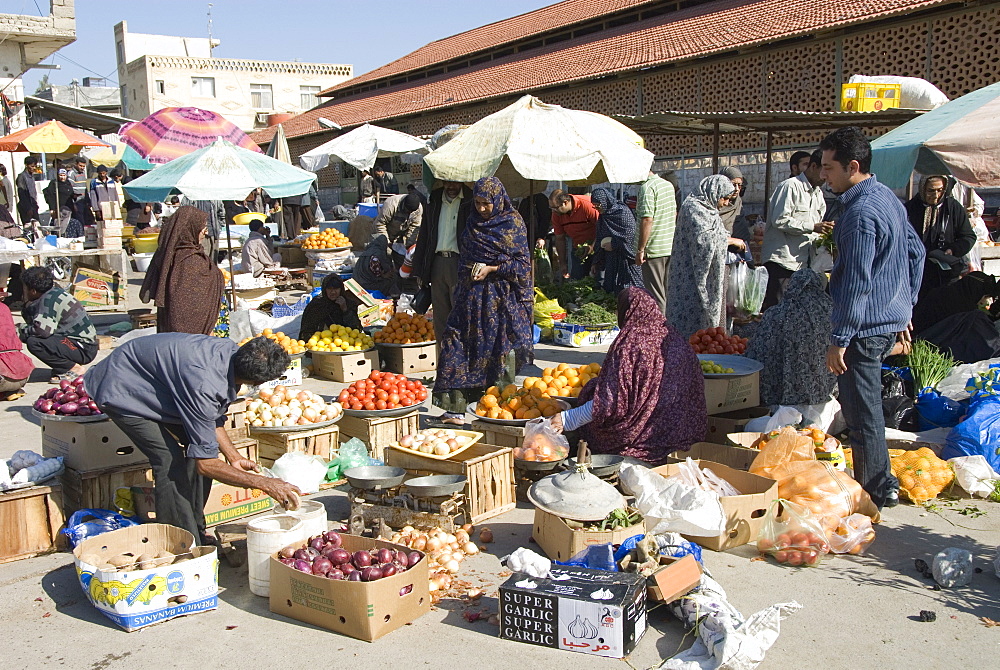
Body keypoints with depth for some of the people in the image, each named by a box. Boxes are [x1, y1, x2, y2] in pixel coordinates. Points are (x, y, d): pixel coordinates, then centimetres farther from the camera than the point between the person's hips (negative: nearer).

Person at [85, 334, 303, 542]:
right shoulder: (203, 385, -39)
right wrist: (265, 484, -28)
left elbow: (214, 418, 4)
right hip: (120, 391, -9)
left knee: (200, 446, 3)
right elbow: (205, 464, -32)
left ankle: (197, 535, 13)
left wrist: (233, 457, -2)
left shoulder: (232, 353, -14)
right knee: (171, 462, -19)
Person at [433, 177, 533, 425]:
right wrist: (465, 280, 9)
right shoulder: (473, 222, 11)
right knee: (457, 345, -4)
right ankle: (455, 408, -1)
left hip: (502, 296, -5)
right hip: (472, 295, 5)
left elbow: (522, 264, -5)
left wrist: (491, 269, -14)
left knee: (500, 350, -2)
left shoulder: (512, 223, -4)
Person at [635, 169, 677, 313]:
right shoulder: (669, 185, 11)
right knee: (668, 293, 16)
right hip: (670, 247, 8)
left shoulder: (646, 187, -16)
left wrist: (640, 249, -19)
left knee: (656, 296, -3)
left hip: (653, 249, -8)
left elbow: (647, 220, -22)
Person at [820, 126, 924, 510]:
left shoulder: (860, 212, -20)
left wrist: (838, 340, -18)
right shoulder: (888, 197, 11)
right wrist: (906, 307, 24)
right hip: (892, 318, 10)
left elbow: (856, 283, -22)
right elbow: (916, 252, 20)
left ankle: (877, 490, 12)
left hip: (866, 325, -10)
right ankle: (880, 483, 30)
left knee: (862, 410, 1)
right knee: (861, 404, 20)